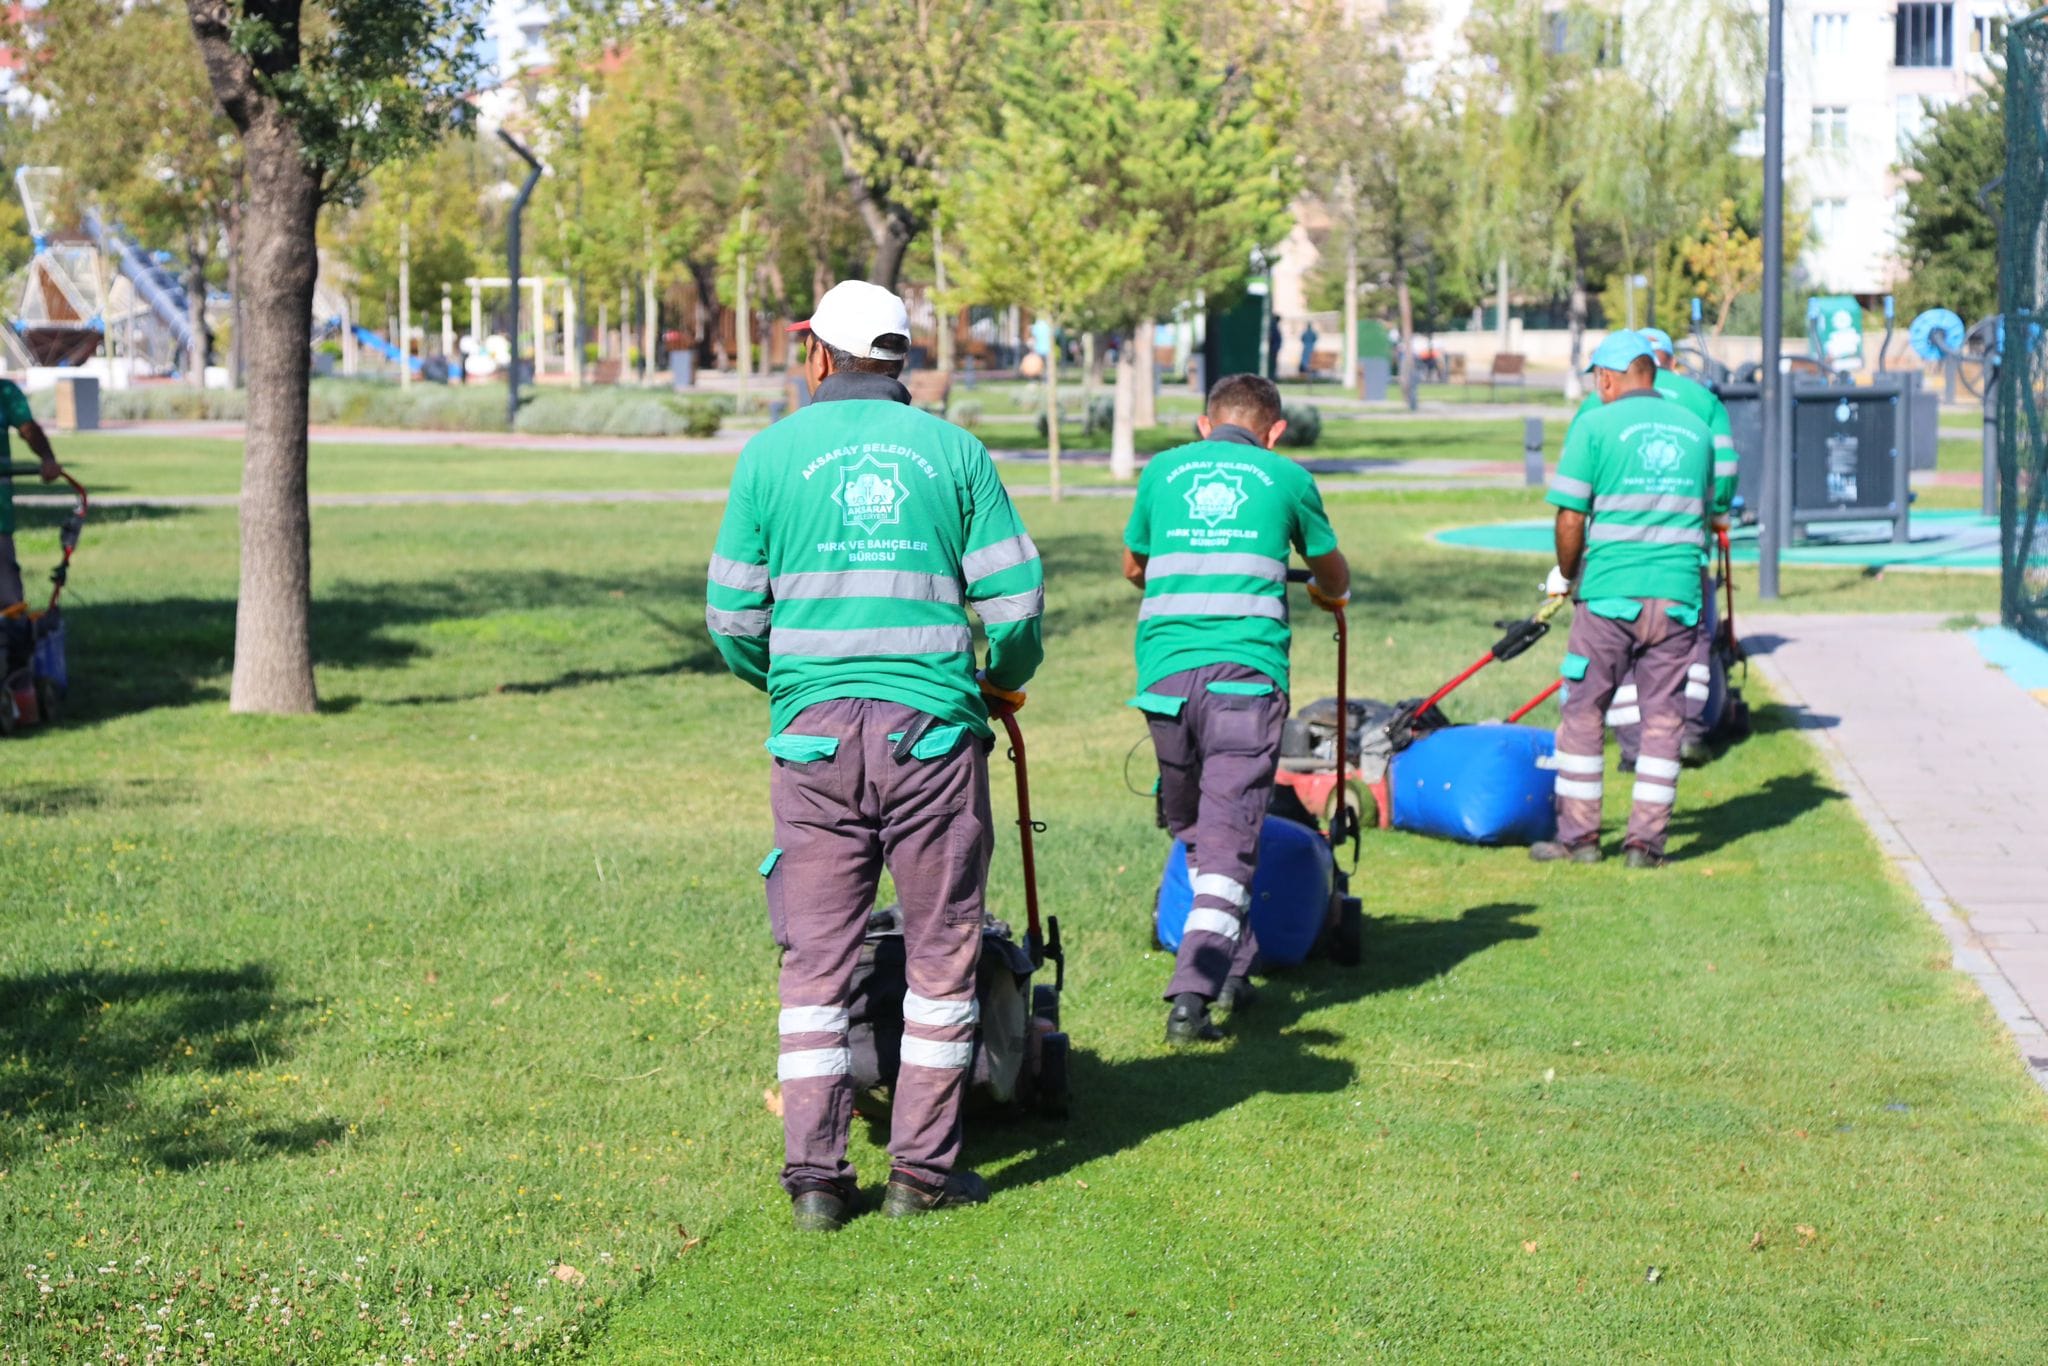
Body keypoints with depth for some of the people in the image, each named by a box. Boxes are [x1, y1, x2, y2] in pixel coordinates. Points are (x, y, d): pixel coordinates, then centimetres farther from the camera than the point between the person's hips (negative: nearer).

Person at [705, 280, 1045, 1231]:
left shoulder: (772, 453, 4)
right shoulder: (953, 451, 5)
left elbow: (731, 616, 6)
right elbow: (1015, 601, 2)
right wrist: (1003, 680, 22)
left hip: (815, 730, 1)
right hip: (932, 726, -1)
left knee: (817, 955, 6)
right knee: (941, 948, 8)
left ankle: (815, 1175, 5)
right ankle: (923, 1169, 9)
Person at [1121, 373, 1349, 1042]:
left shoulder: (1162, 470, 18)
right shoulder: (1286, 477, 13)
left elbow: (1133, 567, 34)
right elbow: (1336, 583, 28)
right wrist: (1322, 595, 52)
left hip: (1165, 669, 3)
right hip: (1246, 670, -2)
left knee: (1191, 831, 20)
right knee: (1228, 837, -5)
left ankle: (1228, 974, 29)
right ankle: (1190, 997, -17)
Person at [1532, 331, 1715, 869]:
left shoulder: (1595, 425, -5)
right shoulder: (1696, 431, 10)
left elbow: (1570, 518, -6)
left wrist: (1565, 575, 11)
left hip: (1611, 594, -3)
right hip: (1678, 596, 4)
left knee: (1584, 713, 8)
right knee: (1663, 717, 7)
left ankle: (1578, 835, 12)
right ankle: (1647, 840, 7)